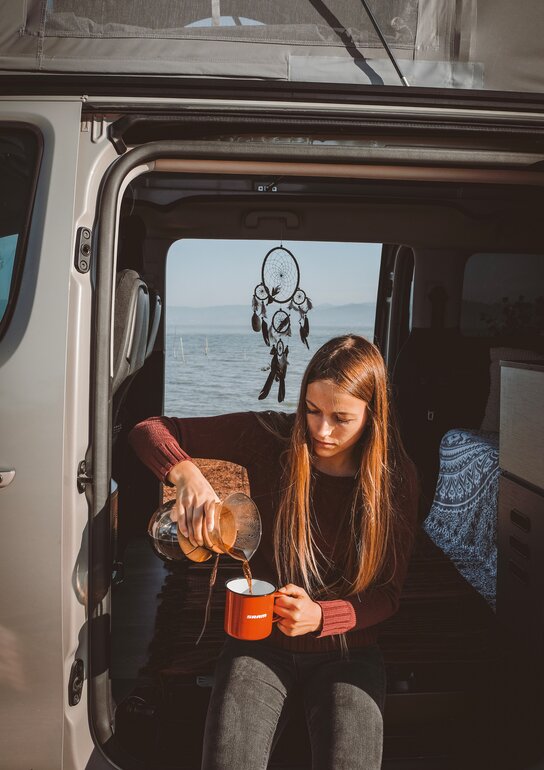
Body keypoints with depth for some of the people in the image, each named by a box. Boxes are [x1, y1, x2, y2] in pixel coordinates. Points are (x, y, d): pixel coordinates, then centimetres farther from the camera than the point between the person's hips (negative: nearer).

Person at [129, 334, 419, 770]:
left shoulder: (397, 478, -8)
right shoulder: (271, 438, -11)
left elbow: (389, 593, -4)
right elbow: (150, 430, -10)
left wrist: (321, 616, -22)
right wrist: (186, 474, -31)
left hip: (345, 649, 1)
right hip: (260, 641, 0)